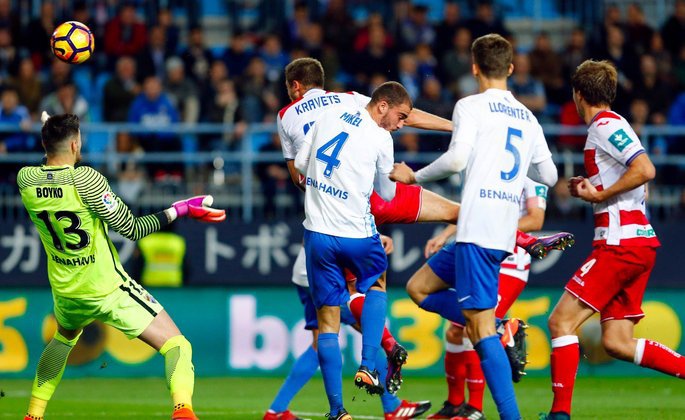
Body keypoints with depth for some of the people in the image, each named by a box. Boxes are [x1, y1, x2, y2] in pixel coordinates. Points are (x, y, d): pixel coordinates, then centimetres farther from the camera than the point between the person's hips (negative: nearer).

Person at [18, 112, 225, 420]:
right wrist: (180, 210, -13)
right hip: (108, 290, -6)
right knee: (176, 344, -5)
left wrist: (51, 142, 26)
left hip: (65, 291, 6)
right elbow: (131, 229, -17)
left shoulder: (26, 179, -7)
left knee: (64, 337, 38)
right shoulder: (85, 179, -22)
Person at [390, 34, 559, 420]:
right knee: (424, 289, 20)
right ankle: (504, 332, 0)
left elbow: (457, 159, -15)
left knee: (481, 327, -10)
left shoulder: (472, 106, -2)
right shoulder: (528, 118, 18)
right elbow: (549, 176, 21)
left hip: (477, 228, -7)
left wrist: (415, 176, 1)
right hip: (506, 231, 7)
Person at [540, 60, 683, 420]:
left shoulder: (604, 125, -9)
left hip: (621, 243, -10)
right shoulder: (610, 126, 21)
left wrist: (599, 195, -14)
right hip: (636, 243, 10)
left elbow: (645, 170, -22)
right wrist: (590, 188, 18)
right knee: (617, 343, 8)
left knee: (561, 321, -9)